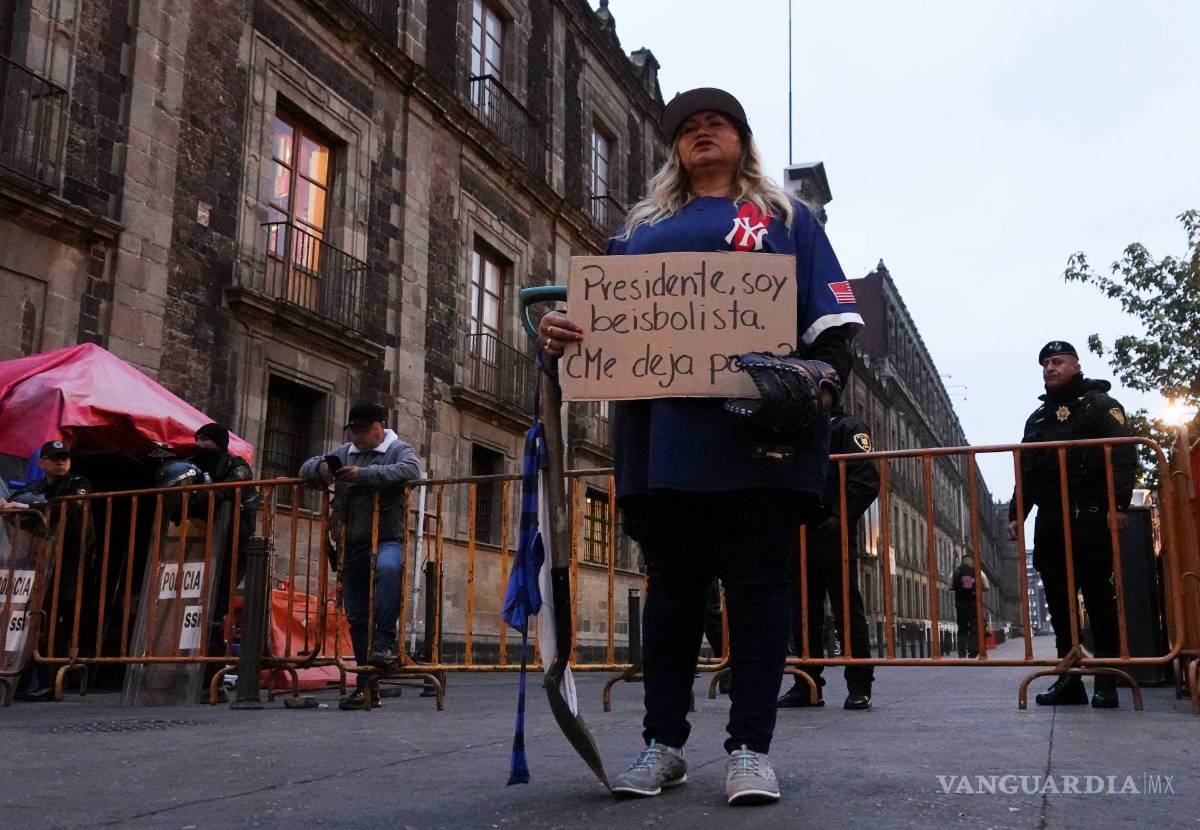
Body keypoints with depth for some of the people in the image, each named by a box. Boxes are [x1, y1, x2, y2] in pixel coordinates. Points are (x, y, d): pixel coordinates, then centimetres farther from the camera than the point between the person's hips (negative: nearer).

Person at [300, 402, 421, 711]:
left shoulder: (399, 450, 2)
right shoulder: (344, 453, 19)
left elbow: (409, 471, -19)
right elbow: (307, 467, 19)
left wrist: (363, 474, -25)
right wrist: (322, 469, -6)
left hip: (386, 540, -6)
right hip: (352, 547, 6)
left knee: (387, 567, -40)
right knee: (356, 616, 7)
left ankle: (385, 642, -34)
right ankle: (367, 687, 16)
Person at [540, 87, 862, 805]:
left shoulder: (786, 219, 16)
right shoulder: (641, 228, 24)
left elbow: (831, 320, 7)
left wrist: (821, 370, -12)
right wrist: (561, 337, -5)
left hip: (760, 430, -2)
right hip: (665, 431, 2)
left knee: (757, 585, -1)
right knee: (673, 584, 6)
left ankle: (751, 748, 7)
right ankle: (664, 744, 14)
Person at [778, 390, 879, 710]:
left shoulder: (849, 427, 6)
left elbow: (866, 477, -8)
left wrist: (841, 517, -16)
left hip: (833, 531, -6)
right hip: (800, 532, 6)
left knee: (847, 608, -5)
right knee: (803, 611, 5)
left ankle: (859, 687, 0)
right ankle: (807, 683, 11)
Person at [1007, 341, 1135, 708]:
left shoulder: (1100, 404, 4)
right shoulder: (1038, 417, 23)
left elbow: (1123, 455, -9)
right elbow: (1026, 472, 23)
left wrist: (1118, 503, -21)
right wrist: (1015, 514, 12)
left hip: (1090, 519, -6)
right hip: (1049, 523, 6)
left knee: (1099, 599, -4)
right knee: (1058, 601, 4)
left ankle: (1106, 681, 2)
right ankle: (1068, 679, 9)